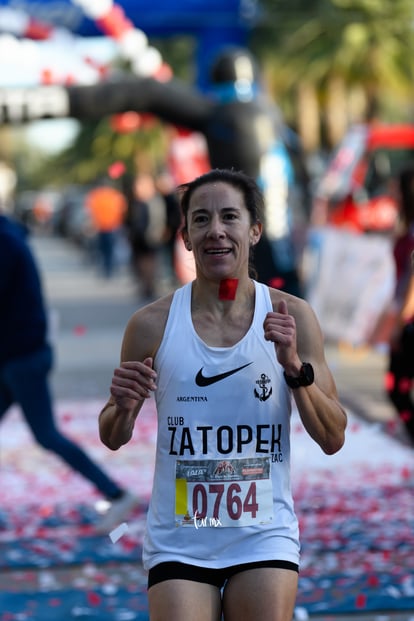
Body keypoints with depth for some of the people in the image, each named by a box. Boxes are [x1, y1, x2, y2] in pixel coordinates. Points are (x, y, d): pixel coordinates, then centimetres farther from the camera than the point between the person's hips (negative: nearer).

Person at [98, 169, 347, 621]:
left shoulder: (292, 317, -2)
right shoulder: (152, 325, -3)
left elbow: (332, 439, -2)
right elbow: (112, 439, 8)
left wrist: (295, 367, -16)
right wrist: (124, 408, -14)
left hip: (264, 540, 1)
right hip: (177, 545, 0)